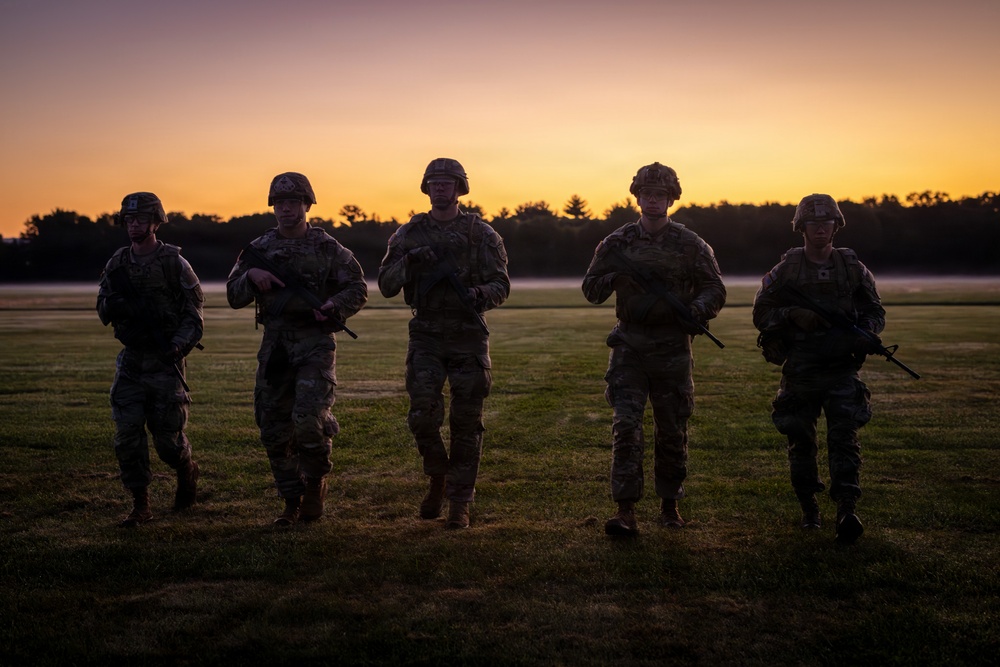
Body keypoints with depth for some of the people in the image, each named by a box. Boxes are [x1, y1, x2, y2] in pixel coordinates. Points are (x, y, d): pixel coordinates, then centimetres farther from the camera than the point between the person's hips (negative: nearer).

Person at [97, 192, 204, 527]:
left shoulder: (174, 262, -6)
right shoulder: (117, 264, 7)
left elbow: (194, 312, -5)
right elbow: (103, 310, 14)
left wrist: (179, 345, -21)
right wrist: (114, 304, -10)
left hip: (165, 361, -4)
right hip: (130, 361, 4)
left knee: (168, 437, 0)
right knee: (127, 434, -3)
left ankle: (187, 472, 32)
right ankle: (140, 504, 8)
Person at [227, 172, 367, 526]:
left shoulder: (326, 247, 1)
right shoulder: (259, 249, 10)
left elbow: (358, 289, 3)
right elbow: (234, 296, 9)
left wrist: (334, 306, -16)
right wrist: (251, 276, -11)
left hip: (315, 343, -4)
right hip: (274, 346, 4)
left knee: (308, 418, -19)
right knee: (274, 430, 5)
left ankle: (316, 479, 9)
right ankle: (292, 500, 19)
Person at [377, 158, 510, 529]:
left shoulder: (481, 234, 3)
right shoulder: (409, 234, 8)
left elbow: (501, 285, 0)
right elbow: (386, 286, 4)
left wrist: (479, 294, -22)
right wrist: (408, 262, -14)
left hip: (469, 338, -1)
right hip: (426, 338, 1)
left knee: (466, 425, 1)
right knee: (423, 416, -10)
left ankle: (459, 505, 11)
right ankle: (438, 479, 18)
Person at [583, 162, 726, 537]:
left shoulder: (690, 245, 4)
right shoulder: (617, 243, 6)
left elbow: (715, 288, 5)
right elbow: (591, 289, 9)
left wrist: (696, 310, -17)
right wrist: (616, 275, -11)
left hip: (672, 348, 0)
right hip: (629, 346, 0)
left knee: (672, 431, 8)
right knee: (626, 425, -11)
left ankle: (669, 505, 24)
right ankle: (626, 512, -11)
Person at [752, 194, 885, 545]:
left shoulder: (853, 268, 6)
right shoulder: (785, 270, 2)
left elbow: (875, 310, 14)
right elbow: (761, 313, 3)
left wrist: (866, 334, -8)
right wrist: (793, 316, -16)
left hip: (842, 368, 0)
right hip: (798, 371, 0)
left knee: (844, 437, -11)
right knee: (800, 441, 7)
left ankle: (847, 510, -16)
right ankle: (809, 509, 22)